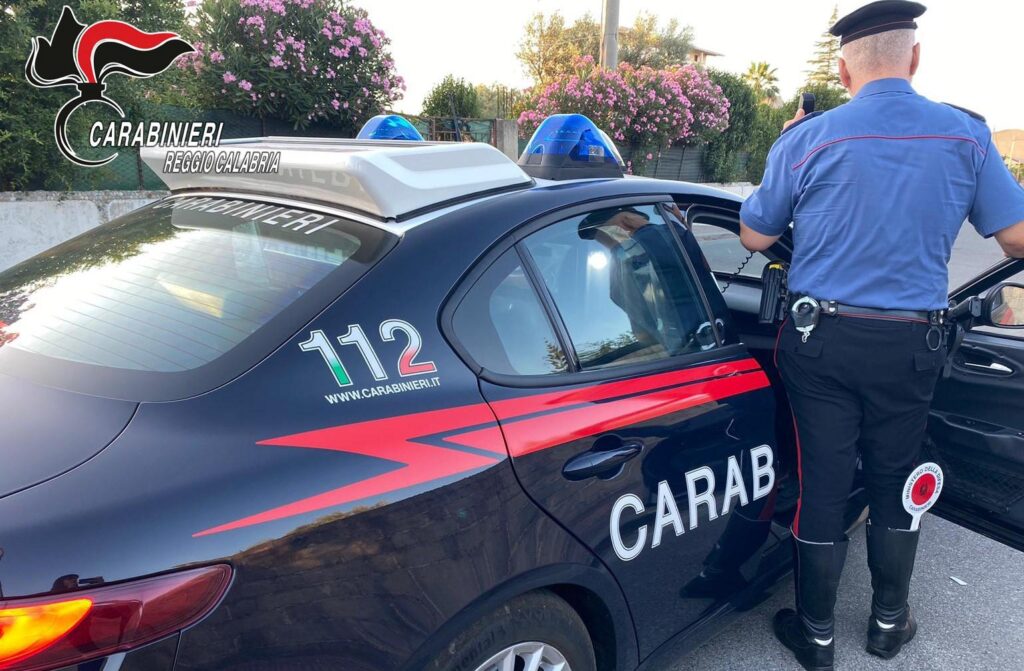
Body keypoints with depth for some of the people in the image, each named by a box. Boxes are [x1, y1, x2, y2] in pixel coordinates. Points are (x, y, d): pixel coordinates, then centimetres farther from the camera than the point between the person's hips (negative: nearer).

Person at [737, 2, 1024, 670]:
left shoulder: (806, 140, -9)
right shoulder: (966, 135, -3)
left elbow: (755, 237, 2)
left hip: (821, 340, -1)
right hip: (910, 345, 2)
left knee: (823, 484, 9)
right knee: (895, 482, 19)